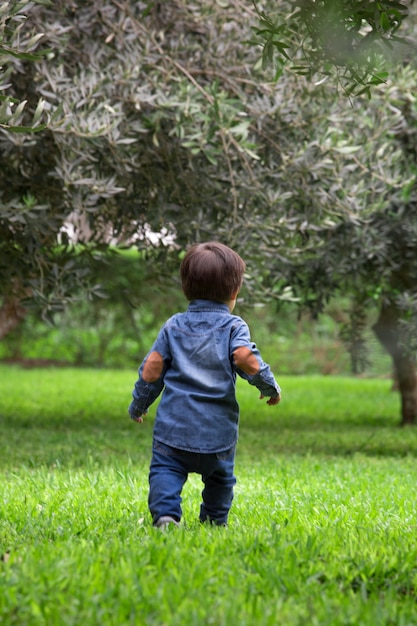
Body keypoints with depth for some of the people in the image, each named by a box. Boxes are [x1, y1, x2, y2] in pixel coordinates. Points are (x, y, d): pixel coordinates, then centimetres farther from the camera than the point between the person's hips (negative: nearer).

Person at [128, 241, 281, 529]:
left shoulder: (174, 325, 7)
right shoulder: (233, 326, -2)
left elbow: (152, 367, 4)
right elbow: (244, 357, -19)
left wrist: (139, 404, 17)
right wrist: (270, 386, -4)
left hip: (174, 422, 0)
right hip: (218, 427, 0)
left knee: (165, 469, -2)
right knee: (220, 477, 20)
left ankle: (165, 514, -24)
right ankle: (215, 522, 25)